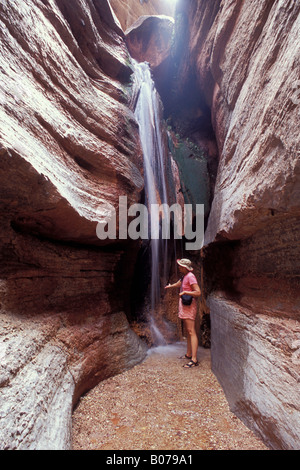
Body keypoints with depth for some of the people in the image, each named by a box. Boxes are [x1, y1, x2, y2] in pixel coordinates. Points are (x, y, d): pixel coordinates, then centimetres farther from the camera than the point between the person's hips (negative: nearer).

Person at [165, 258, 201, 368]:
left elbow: (198, 292, -22)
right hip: (184, 306, 10)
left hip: (189, 306, -10)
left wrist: (185, 292, -21)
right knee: (188, 331, 14)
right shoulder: (184, 277, 15)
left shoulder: (190, 276, -15)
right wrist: (170, 286, 54)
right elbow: (178, 284, 38)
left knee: (191, 331, -12)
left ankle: (194, 360, -12)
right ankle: (188, 354, 23)